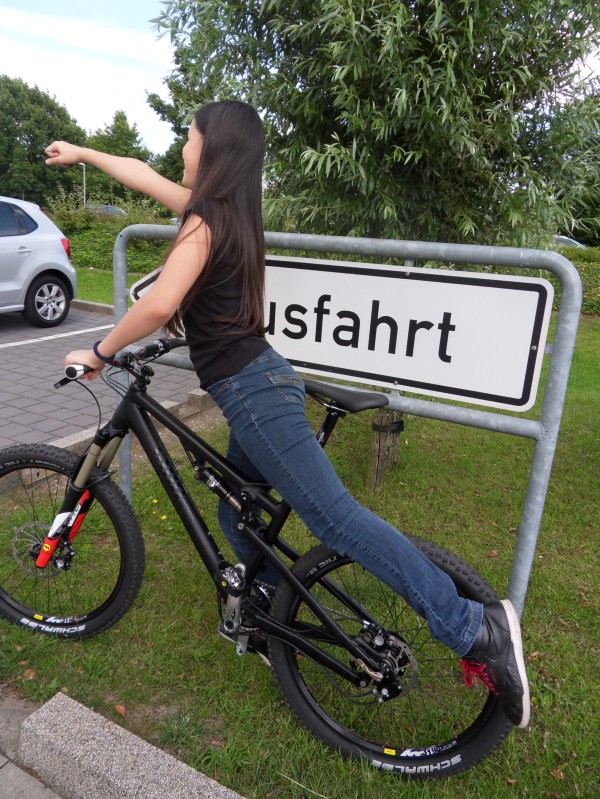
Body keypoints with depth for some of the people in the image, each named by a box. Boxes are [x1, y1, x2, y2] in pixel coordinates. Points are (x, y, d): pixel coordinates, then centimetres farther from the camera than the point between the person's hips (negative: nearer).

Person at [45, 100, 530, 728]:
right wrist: (81, 153, 43)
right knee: (237, 519, 20)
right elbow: (145, 175, 31)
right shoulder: (227, 211, 18)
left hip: (252, 392, -10)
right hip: (258, 387, 10)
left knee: (334, 518, -13)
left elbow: (159, 304, -24)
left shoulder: (206, 218, -9)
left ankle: (474, 629, -9)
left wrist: (99, 352, -7)